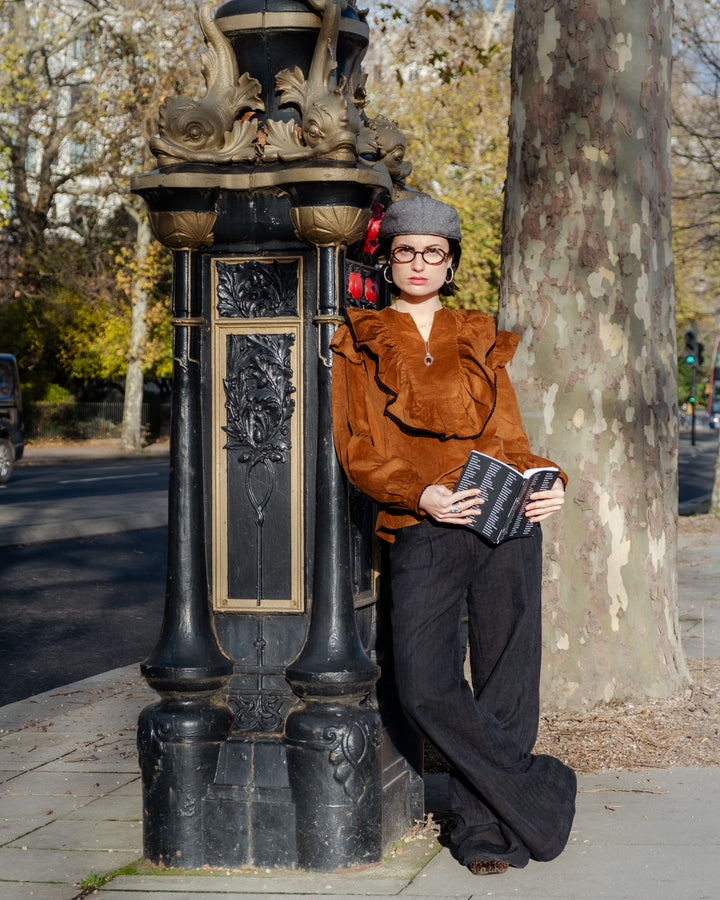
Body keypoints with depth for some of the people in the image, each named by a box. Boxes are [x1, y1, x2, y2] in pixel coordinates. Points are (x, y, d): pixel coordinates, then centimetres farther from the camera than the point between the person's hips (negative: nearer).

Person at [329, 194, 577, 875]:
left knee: (505, 678, -2)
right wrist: (419, 494, -15)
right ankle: (539, 798, 1)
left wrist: (547, 482, -7)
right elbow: (357, 450, 2)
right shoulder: (361, 343, 11)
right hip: (420, 531, -2)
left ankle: (484, 825, 13)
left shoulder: (479, 341, 18)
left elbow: (509, 439, 15)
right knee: (425, 689, -15)